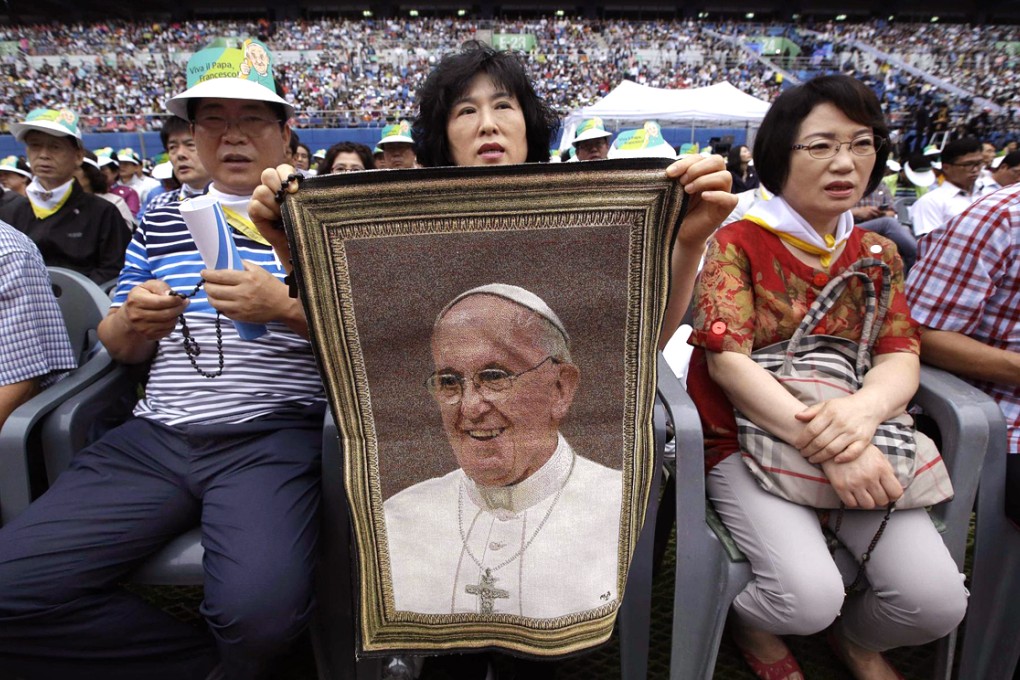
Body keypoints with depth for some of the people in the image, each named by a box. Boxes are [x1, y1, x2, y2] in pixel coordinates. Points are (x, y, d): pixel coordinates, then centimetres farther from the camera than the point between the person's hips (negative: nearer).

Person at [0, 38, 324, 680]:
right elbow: (120, 349, 24)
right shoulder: (162, 222, 20)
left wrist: (287, 307, -16)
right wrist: (134, 320, -1)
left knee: (261, 611, -29)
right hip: (156, 436, 5)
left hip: (273, 437, -4)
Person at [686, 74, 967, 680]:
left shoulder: (878, 254, 12)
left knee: (938, 599, -13)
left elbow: (902, 358, 1)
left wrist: (862, 410, -24)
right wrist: (822, 443, -26)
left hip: (855, 444, 5)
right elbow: (727, 359, -15)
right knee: (810, 597, -24)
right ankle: (752, 623, 15)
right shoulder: (738, 244, -5)